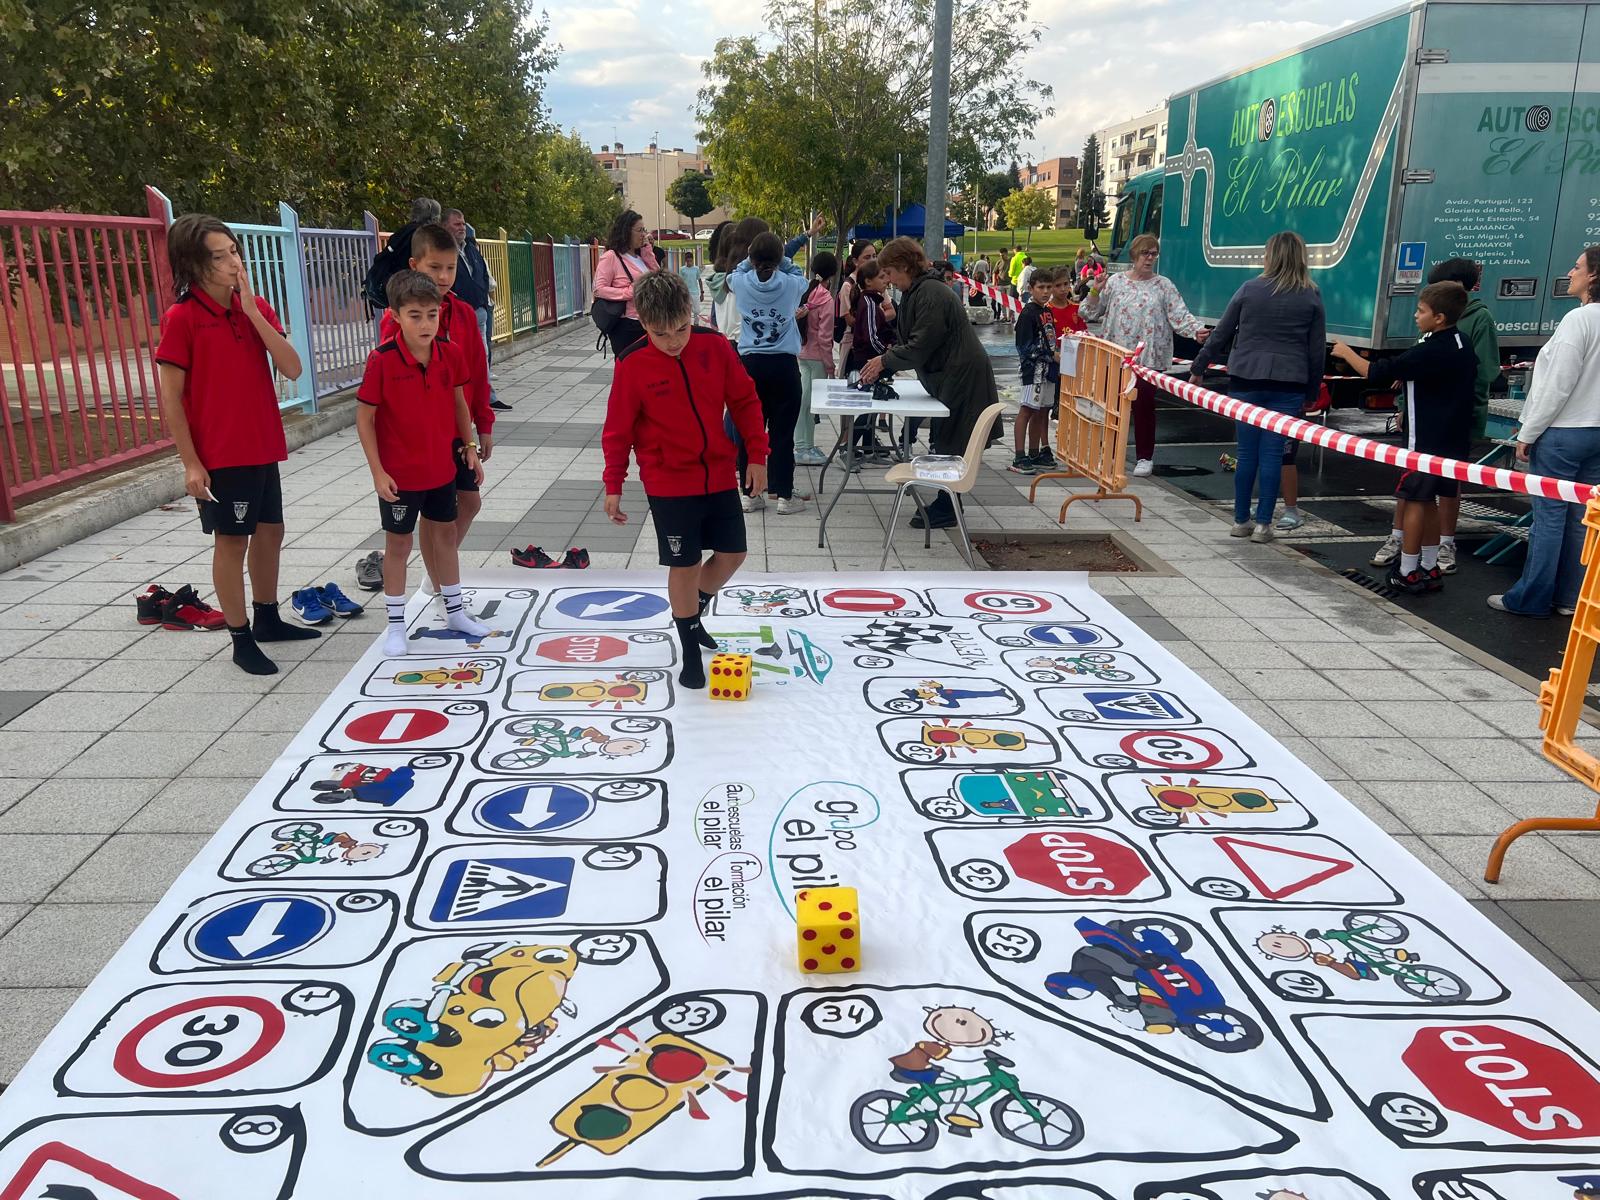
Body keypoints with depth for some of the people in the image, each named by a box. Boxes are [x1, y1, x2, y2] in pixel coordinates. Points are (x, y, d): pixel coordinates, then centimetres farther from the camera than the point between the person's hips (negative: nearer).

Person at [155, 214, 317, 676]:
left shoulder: (256, 307, 5)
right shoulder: (182, 318, -12)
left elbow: (292, 369, -7)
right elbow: (170, 398, -11)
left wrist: (252, 311, -13)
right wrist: (191, 463, -14)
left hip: (264, 447, 6)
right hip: (219, 454, -6)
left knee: (270, 531, 17)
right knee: (232, 541, 2)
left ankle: (267, 619, 35)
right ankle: (242, 641, 14)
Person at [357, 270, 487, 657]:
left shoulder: (451, 353, -7)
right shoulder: (381, 360, -19)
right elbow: (365, 418, -14)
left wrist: (469, 447, 9)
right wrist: (378, 472, -15)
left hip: (443, 467, 5)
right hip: (399, 473, -4)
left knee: (446, 534, 17)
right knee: (398, 543, 7)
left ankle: (455, 611, 33)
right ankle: (395, 624, 21)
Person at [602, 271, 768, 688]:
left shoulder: (715, 347, -8)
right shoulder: (633, 365, -14)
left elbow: (745, 401, 3)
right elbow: (617, 430, -7)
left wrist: (756, 455, 0)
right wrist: (613, 486, -6)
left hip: (720, 476, 4)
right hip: (669, 484, -4)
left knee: (732, 553, 11)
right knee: (684, 565, 2)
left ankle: (690, 612, 38)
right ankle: (691, 652, 20)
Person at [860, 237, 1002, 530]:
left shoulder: (931, 294, -20)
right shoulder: (914, 293, 11)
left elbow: (920, 347, -24)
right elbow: (907, 342, 14)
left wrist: (885, 361, -14)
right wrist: (882, 366, 0)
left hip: (962, 376, -10)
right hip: (946, 376, 10)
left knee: (949, 444, -3)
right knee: (943, 443, 15)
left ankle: (945, 509, 5)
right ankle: (944, 504, 24)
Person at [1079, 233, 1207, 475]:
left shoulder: (1163, 285, 4)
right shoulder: (1115, 282, 7)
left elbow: (1180, 315, -2)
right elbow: (1092, 313, 10)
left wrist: (1196, 330, -19)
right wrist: (1095, 291, -6)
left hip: (1149, 358, -1)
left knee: (1144, 404, -2)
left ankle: (1145, 457, 11)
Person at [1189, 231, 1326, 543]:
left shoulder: (1250, 289, 2)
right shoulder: (1311, 297, 4)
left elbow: (1221, 334, 6)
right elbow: (1317, 350, 6)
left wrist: (1198, 369, 17)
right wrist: (1311, 393, 14)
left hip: (1246, 380, 0)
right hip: (1288, 385, 0)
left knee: (1247, 451, 6)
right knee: (1272, 452, 2)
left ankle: (1241, 521, 14)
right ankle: (1263, 525, 5)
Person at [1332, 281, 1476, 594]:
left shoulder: (1430, 352, -20)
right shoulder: (1462, 346, 8)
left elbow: (1376, 372, -19)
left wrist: (1346, 353, -3)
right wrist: (1407, 376, 20)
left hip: (1427, 439, -9)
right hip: (1452, 438, 9)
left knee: (1415, 499, -2)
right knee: (1429, 499, 15)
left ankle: (1407, 572, 2)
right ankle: (1429, 568, 21)